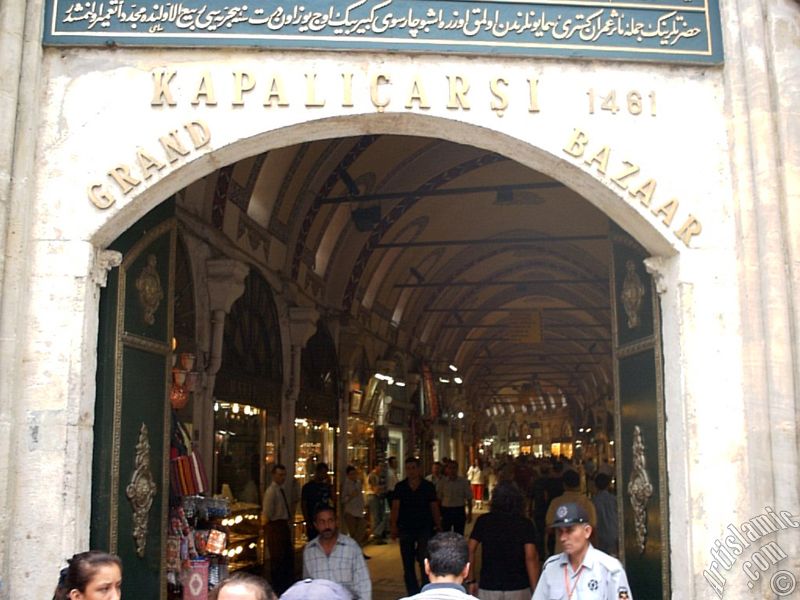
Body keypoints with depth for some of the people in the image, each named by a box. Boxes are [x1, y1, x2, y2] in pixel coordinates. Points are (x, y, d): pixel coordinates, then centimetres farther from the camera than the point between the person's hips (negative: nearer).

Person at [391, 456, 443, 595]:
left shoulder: (428, 486, 1)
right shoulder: (400, 487, 1)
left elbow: (434, 507, 5)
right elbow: (395, 507, -6)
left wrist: (438, 526, 2)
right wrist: (393, 525, -17)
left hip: (424, 528, -2)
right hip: (406, 529, 2)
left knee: (424, 560, -13)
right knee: (408, 564, 8)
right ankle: (412, 593, 19)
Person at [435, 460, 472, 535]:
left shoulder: (463, 481, -1)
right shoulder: (442, 482, -1)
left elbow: (469, 498, 3)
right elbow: (438, 498, 2)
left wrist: (470, 513, 2)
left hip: (459, 511, 0)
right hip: (446, 511, 0)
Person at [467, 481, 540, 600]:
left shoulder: (483, 521, 1)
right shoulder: (525, 524, -4)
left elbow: (470, 551, -2)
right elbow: (531, 558, -12)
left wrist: (471, 581, 6)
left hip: (488, 589, 1)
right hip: (518, 589, -1)